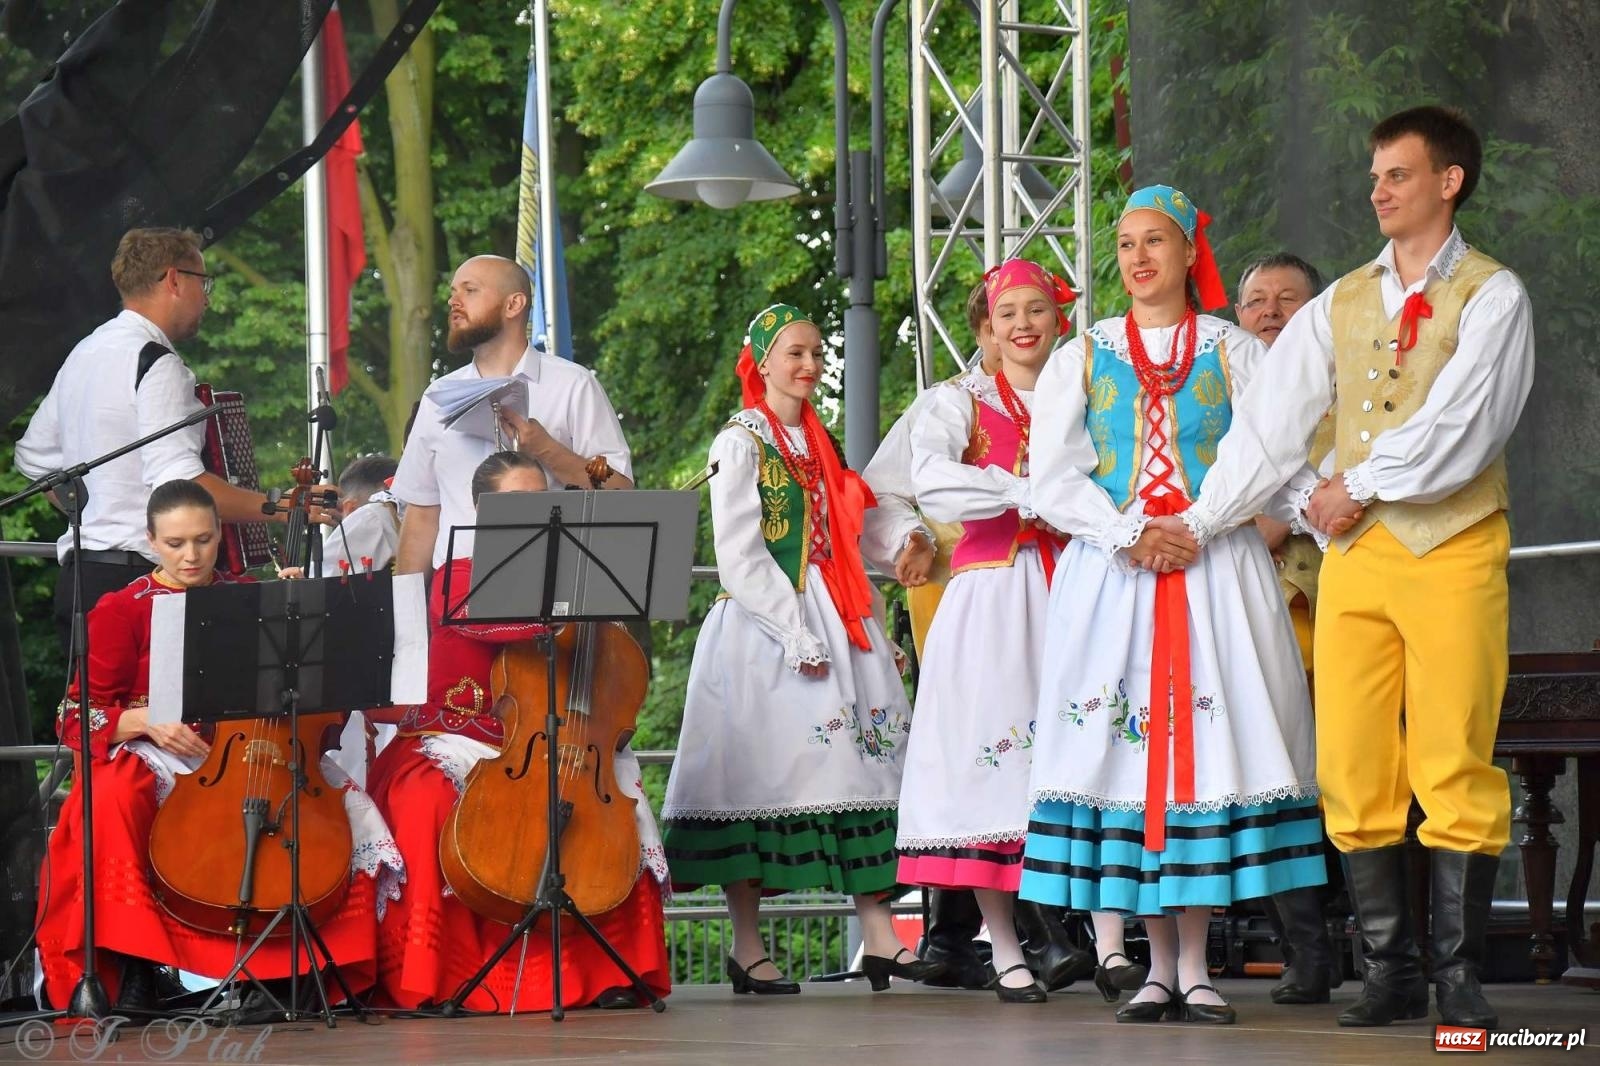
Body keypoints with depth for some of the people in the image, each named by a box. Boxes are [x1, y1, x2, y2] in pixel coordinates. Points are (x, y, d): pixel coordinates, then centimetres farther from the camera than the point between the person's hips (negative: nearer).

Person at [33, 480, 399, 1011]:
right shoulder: (121, 611, 5)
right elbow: (81, 716, 1)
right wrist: (145, 720, -19)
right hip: (157, 759, -2)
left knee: (351, 811, -23)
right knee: (112, 800, -38)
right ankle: (133, 968, -27)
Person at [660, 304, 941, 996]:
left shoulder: (819, 441, 19)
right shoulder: (743, 441, -2)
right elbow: (738, 554, -10)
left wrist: (867, 629, 12)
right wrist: (797, 637, -16)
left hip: (833, 625, 7)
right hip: (763, 627, -7)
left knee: (858, 770, -1)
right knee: (755, 778, -6)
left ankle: (880, 939, -2)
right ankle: (748, 951, -2)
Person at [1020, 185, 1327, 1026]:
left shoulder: (1235, 353, 8)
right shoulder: (1082, 359, 12)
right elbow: (1053, 482, 4)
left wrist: (1190, 529, -12)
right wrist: (1132, 533, -9)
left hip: (1216, 571, -1)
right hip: (1109, 575, 1)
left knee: (1207, 746, -7)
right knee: (1126, 750, -3)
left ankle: (1194, 965, -5)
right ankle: (1160, 965, 2)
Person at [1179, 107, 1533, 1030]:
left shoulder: (1491, 297, 1)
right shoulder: (1341, 304, 16)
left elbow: (1458, 427, -10)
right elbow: (1271, 427, 13)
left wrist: (1361, 486, -5)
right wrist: (1198, 523, 7)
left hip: (1453, 548, -5)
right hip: (1356, 555, 5)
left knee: (1453, 769, -6)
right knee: (1353, 769, 1)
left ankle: (1460, 976, -1)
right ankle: (1391, 970, 8)